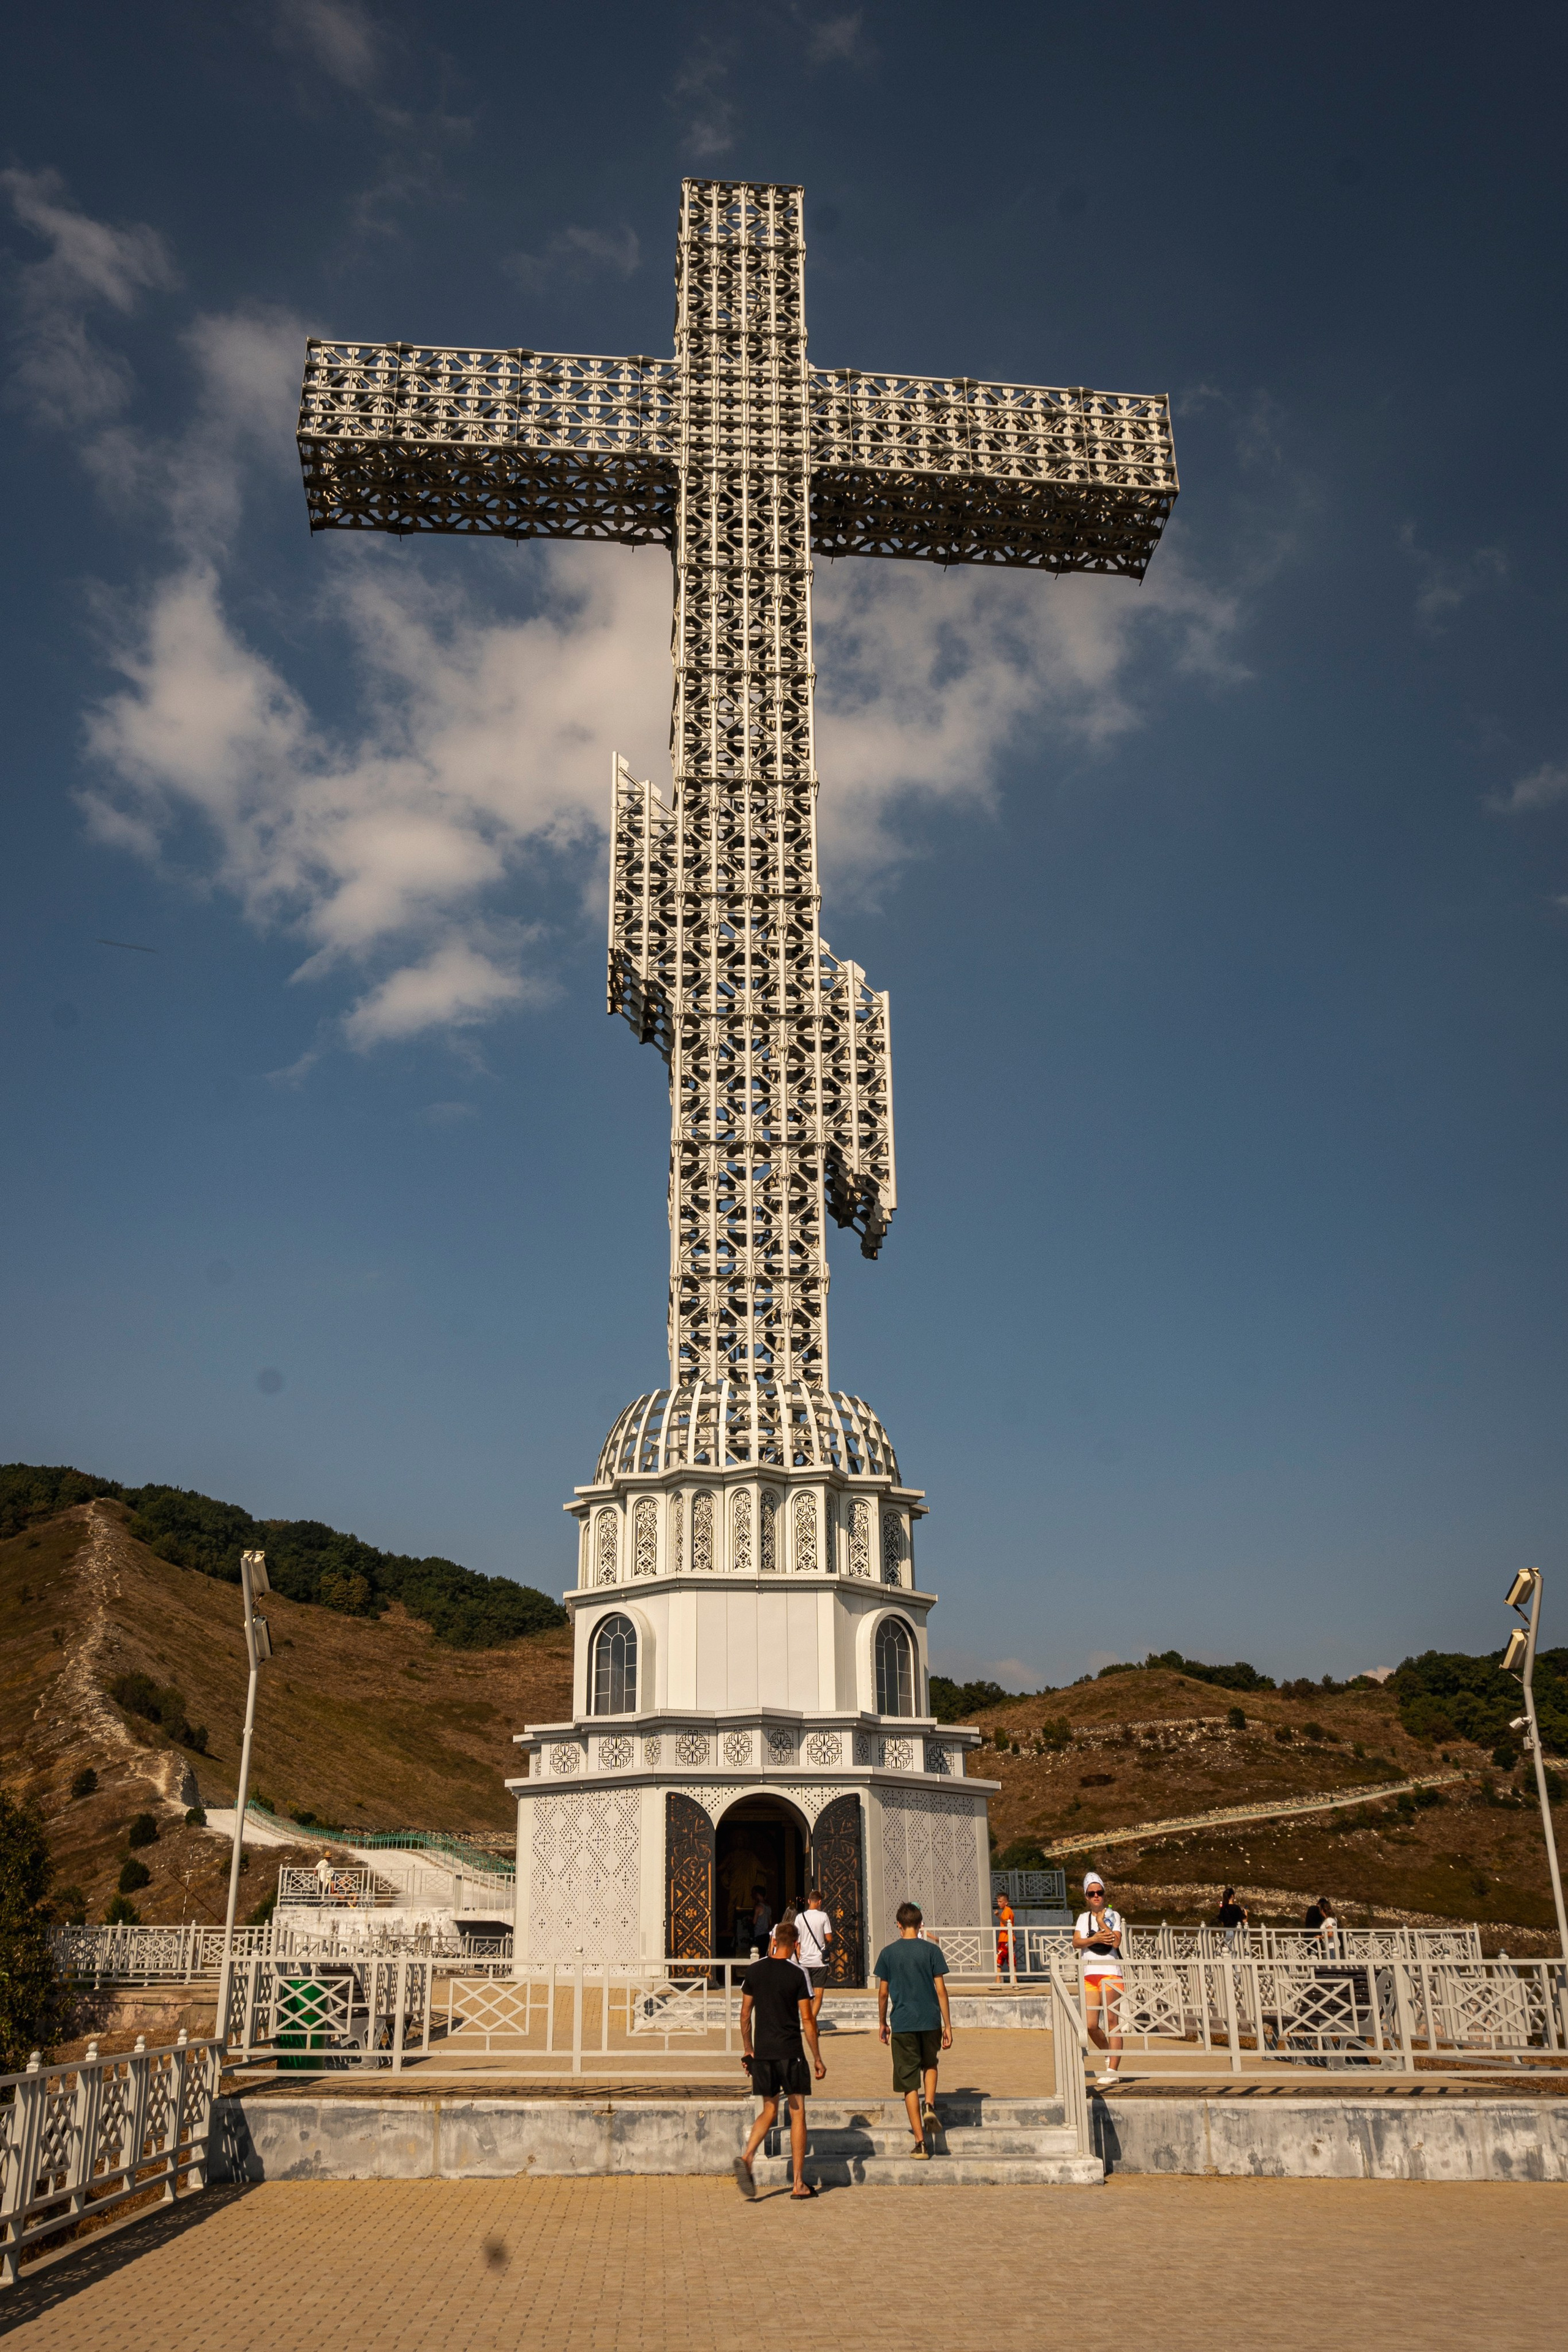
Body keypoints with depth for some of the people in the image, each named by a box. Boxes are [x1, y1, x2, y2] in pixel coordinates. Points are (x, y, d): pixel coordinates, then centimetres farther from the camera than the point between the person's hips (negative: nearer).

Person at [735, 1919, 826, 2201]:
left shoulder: (754, 1970, 3)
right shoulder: (797, 1973, -8)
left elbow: (745, 2013, 7)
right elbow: (807, 2019, -7)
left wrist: (747, 2049, 18)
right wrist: (817, 2058, -1)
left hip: (762, 2051, 4)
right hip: (790, 2051, -4)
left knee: (769, 2111, 16)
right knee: (797, 2114, 7)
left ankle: (746, 2158, -7)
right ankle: (799, 2183, 7)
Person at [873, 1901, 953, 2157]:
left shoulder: (888, 1953, 0)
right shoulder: (932, 1950, -2)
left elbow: (883, 1992, 4)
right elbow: (941, 1989, -3)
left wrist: (882, 2023, 17)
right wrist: (948, 2025, 2)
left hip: (902, 2023, -1)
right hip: (930, 2021, 1)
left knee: (910, 2083, 5)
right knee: (930, 2065, 27)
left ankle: (920, 2142, 1)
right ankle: (930, 2105, 2)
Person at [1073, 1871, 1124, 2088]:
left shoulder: (1113, 1915, 4)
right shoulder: (1083, 1917, 15)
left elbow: (1116, 1942, -11)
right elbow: (1076, 1942, 1)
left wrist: (1101, 1922, -7)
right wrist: (1095, 1939, -14)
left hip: (1111, 1973, -4)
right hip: (1090, 1975, 4)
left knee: (1112, 2021, -7)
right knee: (1091, 2025, -2)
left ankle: (1112, 2071, -4)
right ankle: (1110, 2055, 23)